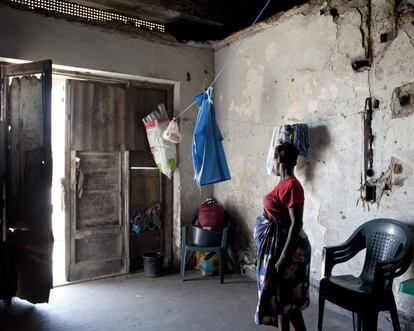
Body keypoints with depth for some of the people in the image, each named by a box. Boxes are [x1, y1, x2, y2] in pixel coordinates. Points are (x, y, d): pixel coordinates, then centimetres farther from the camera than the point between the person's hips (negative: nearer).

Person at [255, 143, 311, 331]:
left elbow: (296, 223, -25)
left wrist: (283, 257, -25)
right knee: (287, 296, 18)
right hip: (276, 244, 10)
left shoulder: (291, 185, -21)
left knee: (282, 296, 4)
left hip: (284, 245, -10)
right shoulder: (284, 183, 9)